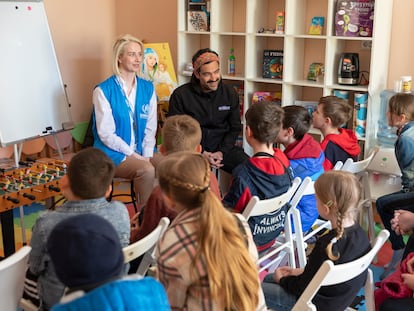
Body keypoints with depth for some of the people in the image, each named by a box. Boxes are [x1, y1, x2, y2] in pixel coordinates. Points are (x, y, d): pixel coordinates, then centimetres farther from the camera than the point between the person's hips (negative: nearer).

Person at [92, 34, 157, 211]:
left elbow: (151, 128, 6)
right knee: (147, 171, -30)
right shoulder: (103, 91, -6)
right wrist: (134, 155, -16)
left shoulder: (148, 89, 10)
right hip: (112, 152, -4)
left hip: (141, 151, 5)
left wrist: (147, 155, -10)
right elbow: (106, 134, -10)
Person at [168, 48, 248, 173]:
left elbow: (235, 128, 11)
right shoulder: (180, 95, -4)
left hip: (223, 147, 3)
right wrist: (201, 153, -12)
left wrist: (222, 152, -6)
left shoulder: (230, 93, 6)